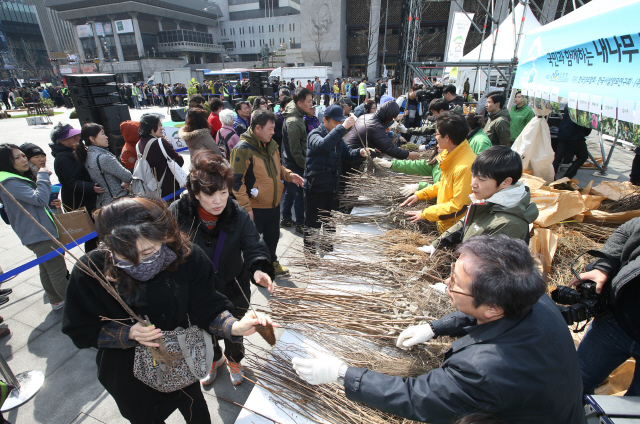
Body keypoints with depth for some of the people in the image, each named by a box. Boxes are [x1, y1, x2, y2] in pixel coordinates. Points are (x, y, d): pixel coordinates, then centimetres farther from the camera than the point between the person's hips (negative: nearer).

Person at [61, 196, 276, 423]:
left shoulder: (187, 257, -28)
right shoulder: (90, 271, -28)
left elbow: (207, 307, -23)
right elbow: (81, 331, -14)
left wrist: (234, 326, -44)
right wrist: (128, 334, -32)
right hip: (129, 377, 0)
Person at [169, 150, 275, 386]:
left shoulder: (239, 216, -22)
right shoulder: (177, 213, -20)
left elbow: (254, 247, -28)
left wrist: (259, 269, -48)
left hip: (233, 292, -1)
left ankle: (234, 361, 60)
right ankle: (214, 359, 64)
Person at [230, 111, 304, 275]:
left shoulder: (271, 145, 5)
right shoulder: (243, 149, -19)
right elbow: (236, 181, -19)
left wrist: (289, 175, -1)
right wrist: (246, 207, -21)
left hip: (274, 203, 7)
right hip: (255, 207, -7)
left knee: (273, 235, 23)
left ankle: (272, 261, 47)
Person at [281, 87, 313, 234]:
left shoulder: (297, 117, 8)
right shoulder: (294, 122, -24)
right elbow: (295, 151, -22)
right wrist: (305, 165, -13)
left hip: (289, 164, 10)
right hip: (295, 166, -10)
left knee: (290, 192, 20)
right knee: (299, 195, 1)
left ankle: (286, 219, 35)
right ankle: (300, 225, 15)